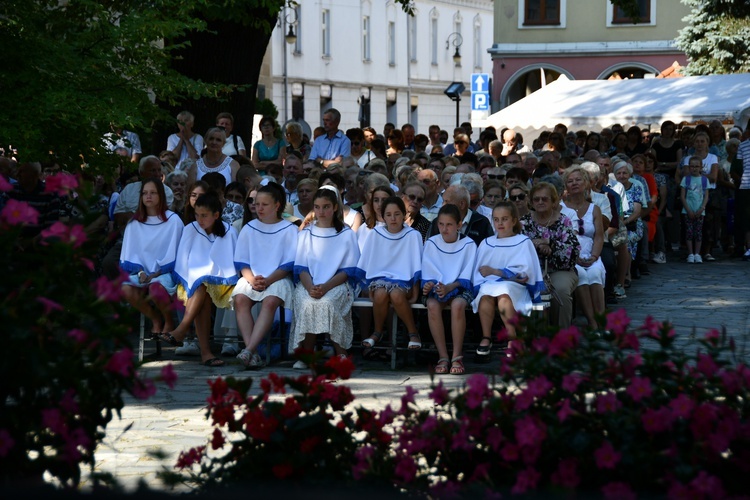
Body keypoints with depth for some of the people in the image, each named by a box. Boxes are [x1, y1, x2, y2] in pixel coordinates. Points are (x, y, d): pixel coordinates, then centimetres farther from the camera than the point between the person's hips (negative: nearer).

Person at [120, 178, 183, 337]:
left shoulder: (173, 220, -1)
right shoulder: (134, 223, 9)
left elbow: (174, 252, -4)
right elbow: (131, 253, 7)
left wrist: (157, 273, -12)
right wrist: (140, 271, -11)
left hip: (166, 272, -4)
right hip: (144, 271, 4)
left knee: (155, 288, -37)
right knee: (126, 289, -28)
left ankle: (169, 321, -4)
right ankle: (155, 319, 0)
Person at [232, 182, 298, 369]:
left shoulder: (289, 230, 7)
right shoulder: (249, 228, 16)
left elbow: (289, 264, -1)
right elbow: (241, 262, 10)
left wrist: (268, 280, -16)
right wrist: (252, 279, -11)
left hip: (278, 279, -2)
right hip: (251, 278, 3)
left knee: (270, 301, -35)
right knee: (240, 299, -30)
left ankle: (248, 350, -44)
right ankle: (253, 354, -37)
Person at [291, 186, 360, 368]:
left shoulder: (347, 235, 11)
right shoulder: (305, 234, 18)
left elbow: (348, 270, 2)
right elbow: (301, 268, 8)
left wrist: (326, 287, -15)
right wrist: (310, 287, -15)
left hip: (337, 284, -2)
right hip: (308, 284, 2)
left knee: (325, 303, -36)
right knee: (308, 304, -34)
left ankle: (340, 353, -23)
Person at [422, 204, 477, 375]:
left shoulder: (468, 244, 1)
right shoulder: (431, 243, 7)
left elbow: (466, 276, -6)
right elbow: (428, 272, 3)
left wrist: (449, 287, -23)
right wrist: (429, 284, -20)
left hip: (460, 288, -2)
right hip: (437, 289, 2)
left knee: (457, 305, -36)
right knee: (432, 306, -33)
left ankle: (457, 357, -29)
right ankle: (443, 357, -29)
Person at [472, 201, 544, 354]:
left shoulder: (523, 242, 9)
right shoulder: (486, 244, 17)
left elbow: (524, 271, -4)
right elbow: (478, 271, 6)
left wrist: (494, 271, -8)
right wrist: (509, 274, -11)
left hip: (514, 286, -2)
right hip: (489, 284, 2)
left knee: (503, 296, -37)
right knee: (485, 295, -35)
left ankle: (513, 339, -26)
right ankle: (486, 338, -25)